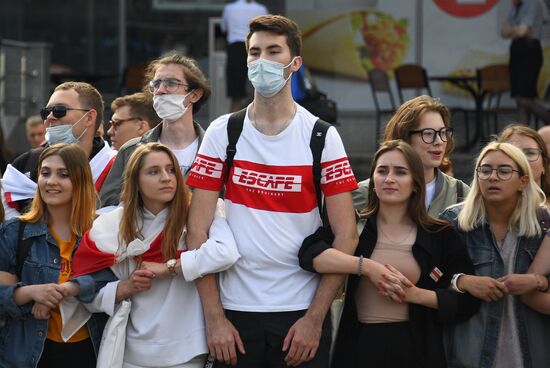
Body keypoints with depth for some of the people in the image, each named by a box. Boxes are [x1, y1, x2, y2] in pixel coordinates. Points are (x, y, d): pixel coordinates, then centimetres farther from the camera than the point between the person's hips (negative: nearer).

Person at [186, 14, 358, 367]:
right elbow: (198, 229, -2)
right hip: (235, 310, 1)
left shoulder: (322, 137, -2)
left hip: (302, 313, -1)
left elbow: (346, 235, -4)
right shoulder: (221, 134, 1)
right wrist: (214, 318, -8)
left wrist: (315, 319, -10)